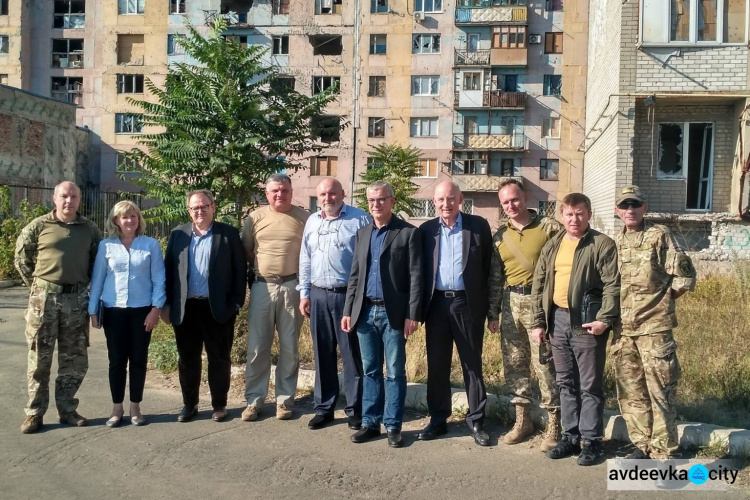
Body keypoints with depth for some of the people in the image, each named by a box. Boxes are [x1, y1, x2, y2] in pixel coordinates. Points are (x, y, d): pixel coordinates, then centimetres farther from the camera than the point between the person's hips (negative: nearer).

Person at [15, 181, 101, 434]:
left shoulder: (89, 229, 5)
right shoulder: (38, 226, -1)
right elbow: (21, 256, 7)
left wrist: (85, 283, 8)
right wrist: (36, 285, 6)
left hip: (77, 299, 2)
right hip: (44, 298, -2)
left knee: (74, 359, 8)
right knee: (40, 358, 4)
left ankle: (67, 409, 20)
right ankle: (35, 413, 14)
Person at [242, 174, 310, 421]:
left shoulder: (304, 217, -1)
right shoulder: (255, 217, 3)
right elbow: (246, 251, 11)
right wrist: (259, 270, 8)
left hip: (292, 287, -1)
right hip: (262, 287, 1)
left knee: (289, 347, 8)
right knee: (257, 347, 6)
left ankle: (285, 399, 20)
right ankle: (254, 400, 17)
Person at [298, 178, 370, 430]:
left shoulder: (360, 219, -4)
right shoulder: (312, 221, 12)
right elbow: (305, 260, 15)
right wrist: (304, 293, 10)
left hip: (349, 295, -5)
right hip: (318, 296, 5)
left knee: (352, 354, 2)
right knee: (322, 354, 11)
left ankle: (355, 410, 12)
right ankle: (323, 408, 22)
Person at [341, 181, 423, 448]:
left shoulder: (408, 233, -3)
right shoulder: (362, 233, 13)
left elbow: (416, 277, -8)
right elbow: (354, 275, 14)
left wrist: (413, 315, -13)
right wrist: (348, 310, 8)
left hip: (393, 312, -4)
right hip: (365, 311, 5)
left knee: (395, 372, 4)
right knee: (370, 371, 12)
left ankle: (393, 426, 14)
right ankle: (370, 422, 21)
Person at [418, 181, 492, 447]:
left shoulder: (479, 226, 0)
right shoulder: (426, 230, 6)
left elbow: (489, 266, 1)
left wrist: (487, 303, -2)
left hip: (468, 303, -2)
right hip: (437, 303, 2)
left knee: (472, 364, 7)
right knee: (436, 365, 9)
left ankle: (476, 421, 18)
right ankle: (438, 419, 21)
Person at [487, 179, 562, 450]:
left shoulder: (549, 227, -4)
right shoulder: (500, 236, 11)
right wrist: (493, 312, 12)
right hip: (510, 304, 5)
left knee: (545, 365, -3)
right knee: (514, 364, 10)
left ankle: (554, 425, 9)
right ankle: (522, 420, 23)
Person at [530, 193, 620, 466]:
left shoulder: (602, 244, -5)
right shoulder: (552, 246, 11)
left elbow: (612, 285, -10)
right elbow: (538, 285, 11)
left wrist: (605, 319, -20)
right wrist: (537, 322, 5)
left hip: (587, 322, -5)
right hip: (558, 320, 6)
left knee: (590, 385, 2)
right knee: (566, 383, 13)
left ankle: (592, 441, 13)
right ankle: (571, 436, 25)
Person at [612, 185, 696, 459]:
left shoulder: (659, 235, -4)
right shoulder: (615, 242, 12)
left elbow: (685, 276, -6)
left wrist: (661, 301, 0)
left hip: (654, 327, -5)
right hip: (622, 329, 6)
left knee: (660, 391, -1)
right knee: (630, 391, 11)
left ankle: (663, 451, 9)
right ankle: (642, 444, 24)